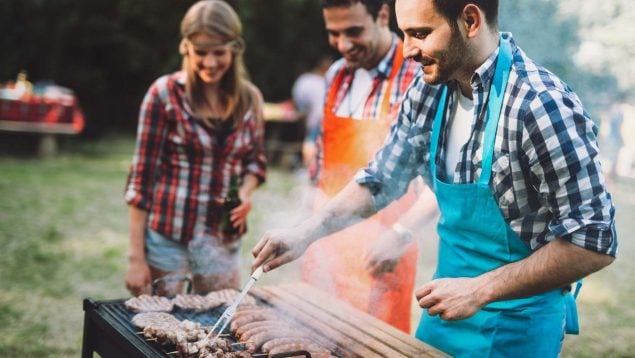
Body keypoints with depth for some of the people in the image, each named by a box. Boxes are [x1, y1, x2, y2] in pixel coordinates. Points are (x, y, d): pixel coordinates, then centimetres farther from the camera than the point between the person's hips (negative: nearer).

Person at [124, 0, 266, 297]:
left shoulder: (250, 99, 3)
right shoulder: (165, 94, -8)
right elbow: (141, 177, -6)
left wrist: (245, 191, -7)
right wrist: (136, 257, -8)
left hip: (223, 242, 3)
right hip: (167, 239, -3)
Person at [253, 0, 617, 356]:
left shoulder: (541, 106, -24)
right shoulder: (429, 91, -4)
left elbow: (594, 240, -22)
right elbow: (381, 180, 8)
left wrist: (480, 289, -24)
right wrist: (306, 231, -5)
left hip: (515, 327, -6)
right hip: (447, 309, 6)